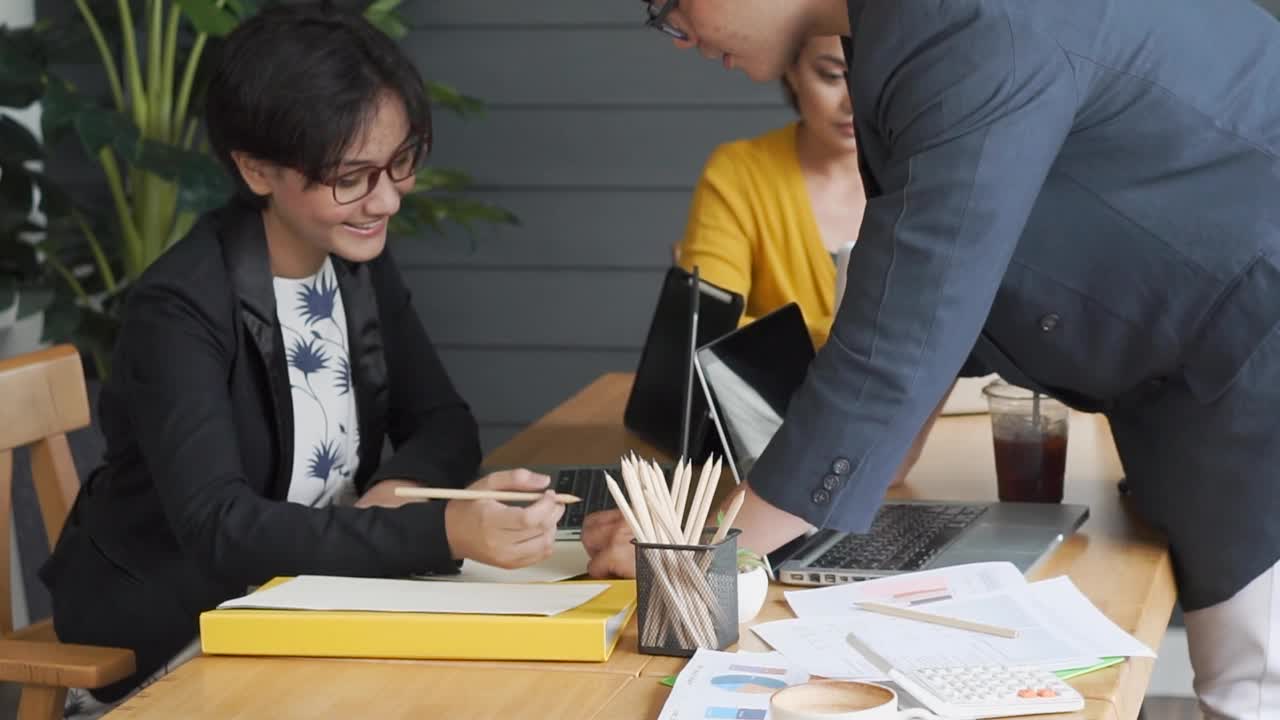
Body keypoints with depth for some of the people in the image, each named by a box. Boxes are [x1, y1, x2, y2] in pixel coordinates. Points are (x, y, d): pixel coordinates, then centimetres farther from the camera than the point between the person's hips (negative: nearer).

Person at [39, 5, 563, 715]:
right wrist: (442, 531, -44)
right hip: (167, 627, -7)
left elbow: (445, 425, 6)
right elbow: (218, 529, -33)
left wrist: (400, 488, -19)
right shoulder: (182, 309, -23)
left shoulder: (361, 262, 0)